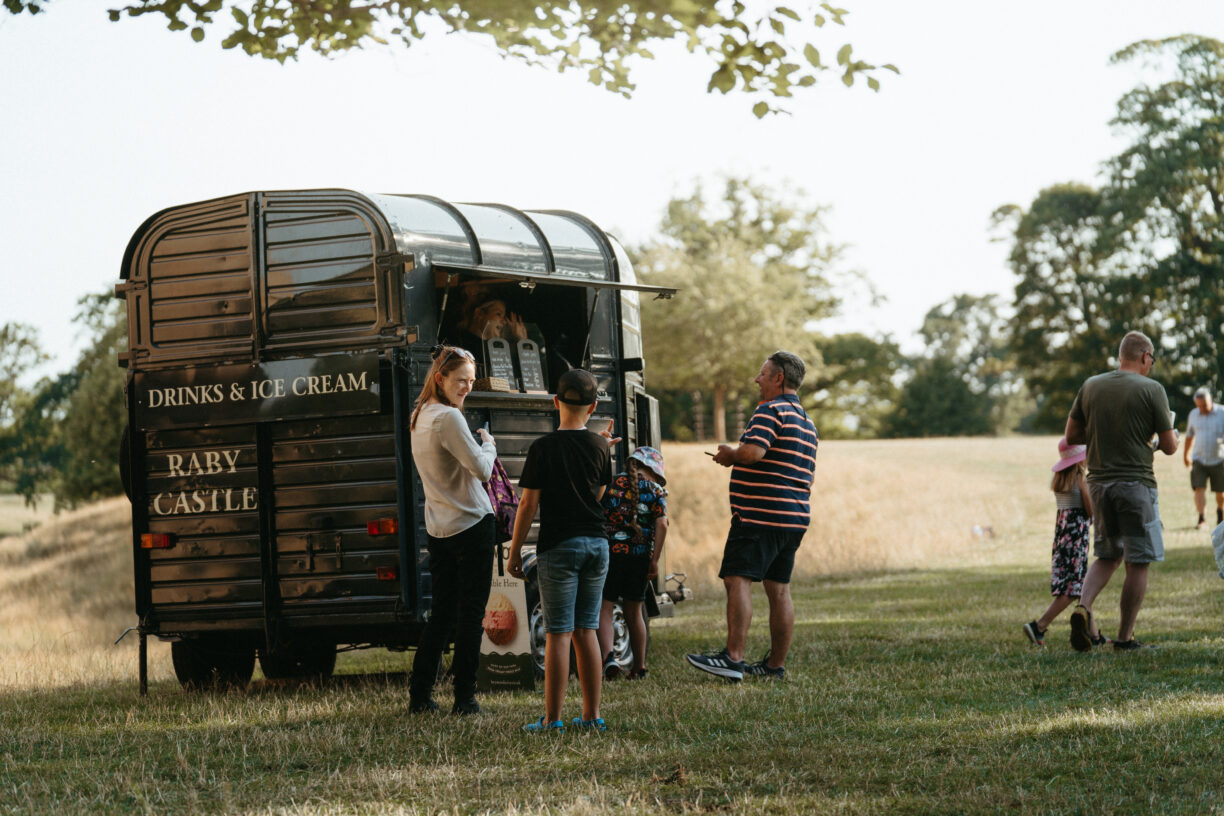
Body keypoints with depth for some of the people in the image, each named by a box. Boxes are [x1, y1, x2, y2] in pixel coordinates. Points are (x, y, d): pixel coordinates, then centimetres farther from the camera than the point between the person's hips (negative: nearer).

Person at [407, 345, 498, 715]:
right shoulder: (449, 418, -16)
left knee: (442, 614, 13)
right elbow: (481, 469, -18)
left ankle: (419, 696, 11)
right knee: (471, 615, -1)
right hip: (471, 525, -8)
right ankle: (464, 699, 1)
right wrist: (489, 444, 1)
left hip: (437, 529, 8)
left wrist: (480, 446, 9)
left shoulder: (418, 417, 11)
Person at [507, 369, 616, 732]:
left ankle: (552, 719, -1)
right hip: (596, 544, 4)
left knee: (558, 634, -3)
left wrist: (515, 550, 0)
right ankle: (591, 716, 12)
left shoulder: (543, 448, -9)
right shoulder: (599, 447, 2)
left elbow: (528, 504, -8)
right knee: (586, 630, 11)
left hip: (558, 546, -4)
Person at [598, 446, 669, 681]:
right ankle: (639, 667, 19)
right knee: (633, 612, 14)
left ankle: (608, 656, -24)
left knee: (603, 608, -1)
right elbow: (661, 524, -5)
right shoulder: (656, 491, 6)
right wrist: (654, 560, -4)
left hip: (609, 553, -2)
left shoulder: (611, 483, 5)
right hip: (640, 556, 2)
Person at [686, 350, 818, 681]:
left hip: (760, 514, -10)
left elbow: (753, 451, -25)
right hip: (795, 518, 10)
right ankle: (776, 664, 13)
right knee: (778, 588, 11)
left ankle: (733, 657, -23)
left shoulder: (771, 411, -10)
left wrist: (730, 455, -4)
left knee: (738, 579, -13)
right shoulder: (806, 422, 21)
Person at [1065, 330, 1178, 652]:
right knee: (1138, 563, 5)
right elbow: (1169, 447, -4)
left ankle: (1084, 606, -7)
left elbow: (1071, 436, 9)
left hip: (1098, 481, 5)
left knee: (1108, 556, 18)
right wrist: (1171, 437, 19)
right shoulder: (1152, 390, -7)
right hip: (1135, 483, -5)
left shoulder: (1090, 386, 6)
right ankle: (1125, 637, 7)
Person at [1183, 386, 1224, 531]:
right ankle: (1201, 519, -16)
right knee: (1199, 488, -14)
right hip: (1199, 459, 2)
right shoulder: (1193, 415, 6)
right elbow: (1189, 435, 20)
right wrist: (1186, 454, 28)